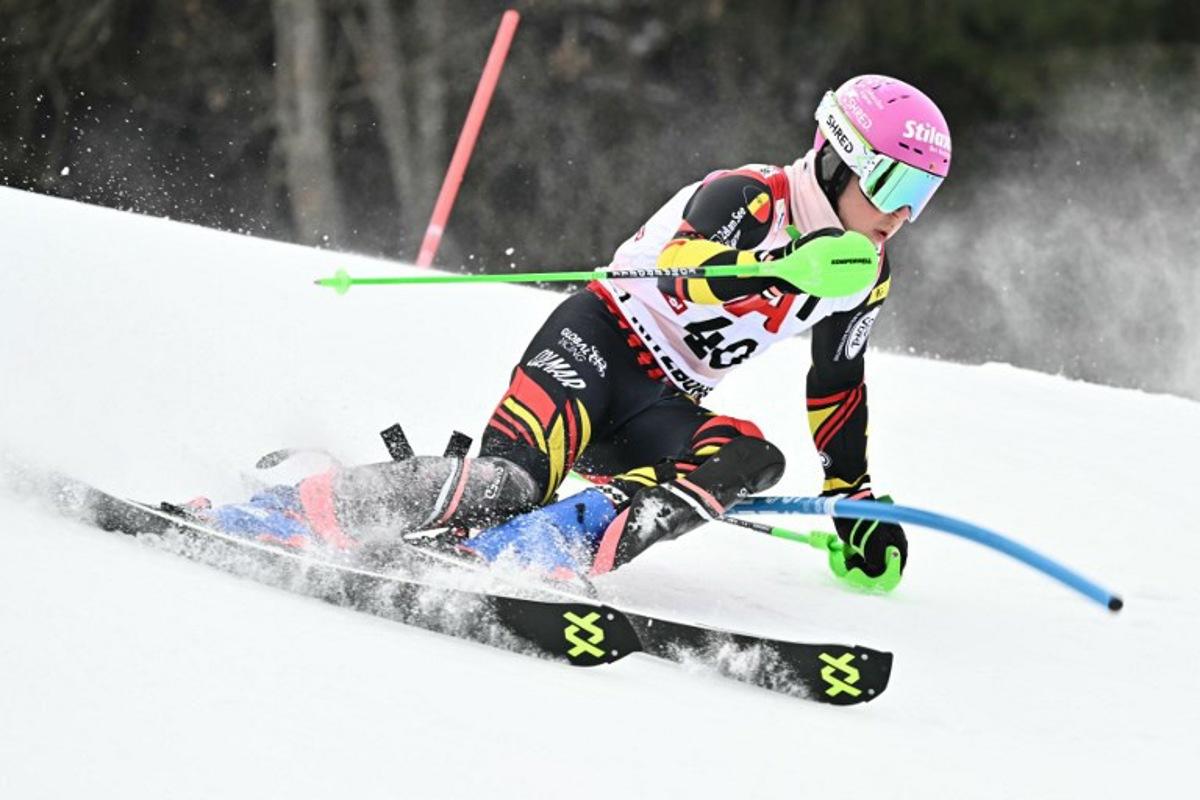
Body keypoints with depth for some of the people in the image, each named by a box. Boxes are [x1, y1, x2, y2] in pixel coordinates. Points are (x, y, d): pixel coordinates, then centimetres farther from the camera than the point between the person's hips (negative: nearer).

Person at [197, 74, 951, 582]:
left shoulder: (867, 280, 11)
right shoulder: (749, 198, -12)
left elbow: (838, 388, 26)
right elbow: (681, 277, -31)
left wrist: (856, 500, 26)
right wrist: (785, 267, -45)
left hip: (658, 412, 7)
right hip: (598, 343, -7)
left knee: (752, 457, -26)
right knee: (510, 481, -31)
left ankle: (561, 544, -39)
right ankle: (294, 510, -28)